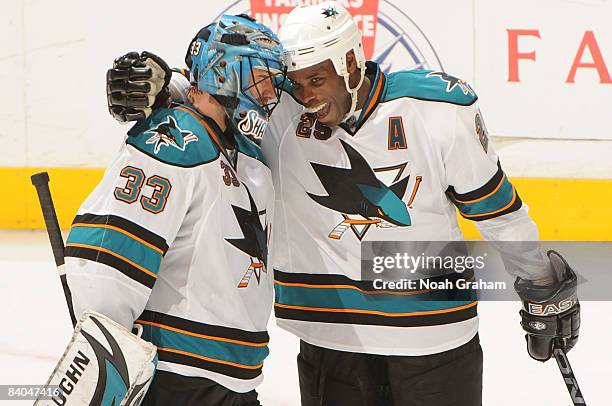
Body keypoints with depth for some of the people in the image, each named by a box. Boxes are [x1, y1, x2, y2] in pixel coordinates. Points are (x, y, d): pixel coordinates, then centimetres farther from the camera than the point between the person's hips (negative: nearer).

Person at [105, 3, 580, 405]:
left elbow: (495, 206, 1)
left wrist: (546, 287, 10)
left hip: (437, 333, -1)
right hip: (330, 337, 1)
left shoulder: (441, 110, -11)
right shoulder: (276, 113, -10)